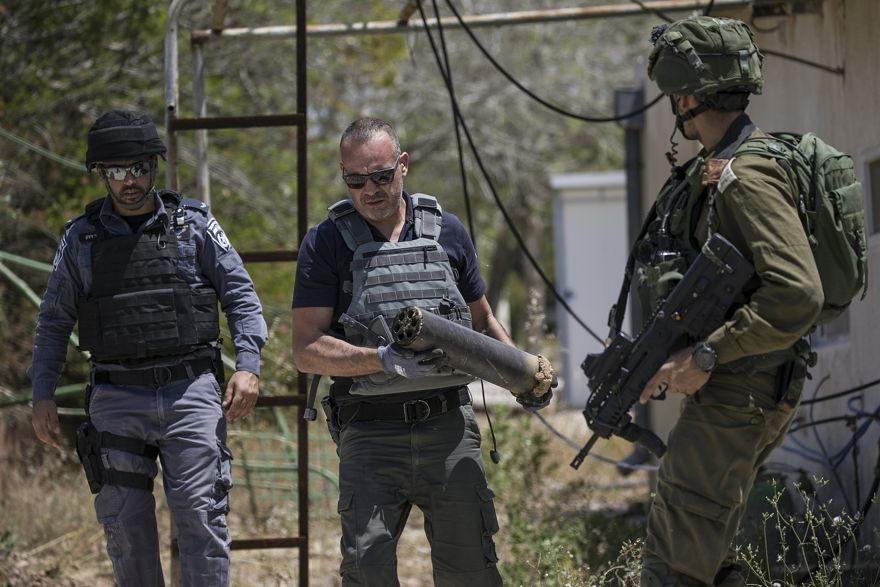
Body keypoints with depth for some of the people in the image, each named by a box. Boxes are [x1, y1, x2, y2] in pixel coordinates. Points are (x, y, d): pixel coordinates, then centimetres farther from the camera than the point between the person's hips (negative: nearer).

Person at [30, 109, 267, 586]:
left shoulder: (193, 224, 4)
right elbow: (54, 321, 12)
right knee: (125, 527, 2)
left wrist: (248, 366, -7)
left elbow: (240, 296, 6)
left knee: (199, 515, -8)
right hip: (117, 399, 2)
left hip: (191, 391, -2)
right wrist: (42, 396, 4)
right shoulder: (81, 237, 8)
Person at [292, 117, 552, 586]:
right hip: (371, 435, -2)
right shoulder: (326, 244, 1)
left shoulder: (447, 232, 10)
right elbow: (306, 350, -5)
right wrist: (385, 359, -19)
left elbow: (483, 322, 22)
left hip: (449, 427, 3)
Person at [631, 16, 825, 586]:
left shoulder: (745, 176, -18)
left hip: (740, 395, -11)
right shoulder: (711, 170, 15)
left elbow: (798, 297, -28)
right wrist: (662, 353, 12)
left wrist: (708, 355, -23)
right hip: (724, 391, 11)